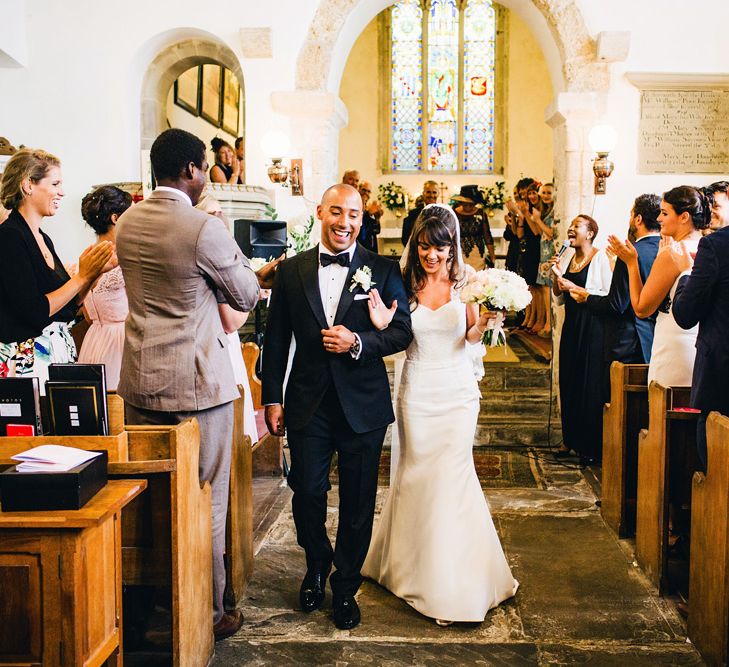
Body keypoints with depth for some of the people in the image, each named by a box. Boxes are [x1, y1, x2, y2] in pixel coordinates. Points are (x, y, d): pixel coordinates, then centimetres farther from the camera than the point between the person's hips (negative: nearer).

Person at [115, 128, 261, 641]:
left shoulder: (127, 223, 5)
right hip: (197, 384, -6)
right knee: (206, 502, 5)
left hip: (140, 381, 7)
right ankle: (208, 614, 17)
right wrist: (230, 249, 9)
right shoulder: (206, 228, -17)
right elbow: (247, 296, -4)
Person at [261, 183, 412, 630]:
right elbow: (277, 340, 6)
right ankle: (317, 567, 35)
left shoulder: (383, 270, 0)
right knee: (307, 492, 6)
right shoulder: (291, 271, 4)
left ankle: (346, 587, 29)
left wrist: (358, 342, -19)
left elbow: (403, 331, -3)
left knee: (357, 501, 9)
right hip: (308, 404, 1)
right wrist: (272, 398, 3)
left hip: (363, 405, -1)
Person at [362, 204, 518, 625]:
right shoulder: (406, 283, -3)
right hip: (418, 389, 1)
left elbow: (471, 338, 0)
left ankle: (452, 585, 17)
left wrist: (482, 323, -21)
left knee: (451, 475, 0)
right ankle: (415, 565, 30)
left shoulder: (466, 281, -4)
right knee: (417, 473, 10)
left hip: (457, 390, -1)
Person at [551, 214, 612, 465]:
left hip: (591, 328, -7)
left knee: (590, 385, -2)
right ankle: (571, 439, 22)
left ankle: (591, 447, 7)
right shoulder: (570, 258, 12)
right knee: (569, 382, 10)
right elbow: (559, 299, 15)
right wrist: (557, 275, -1)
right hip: (571, 326, 7)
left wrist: (576, 288, -17)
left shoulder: (600, 258, -9)